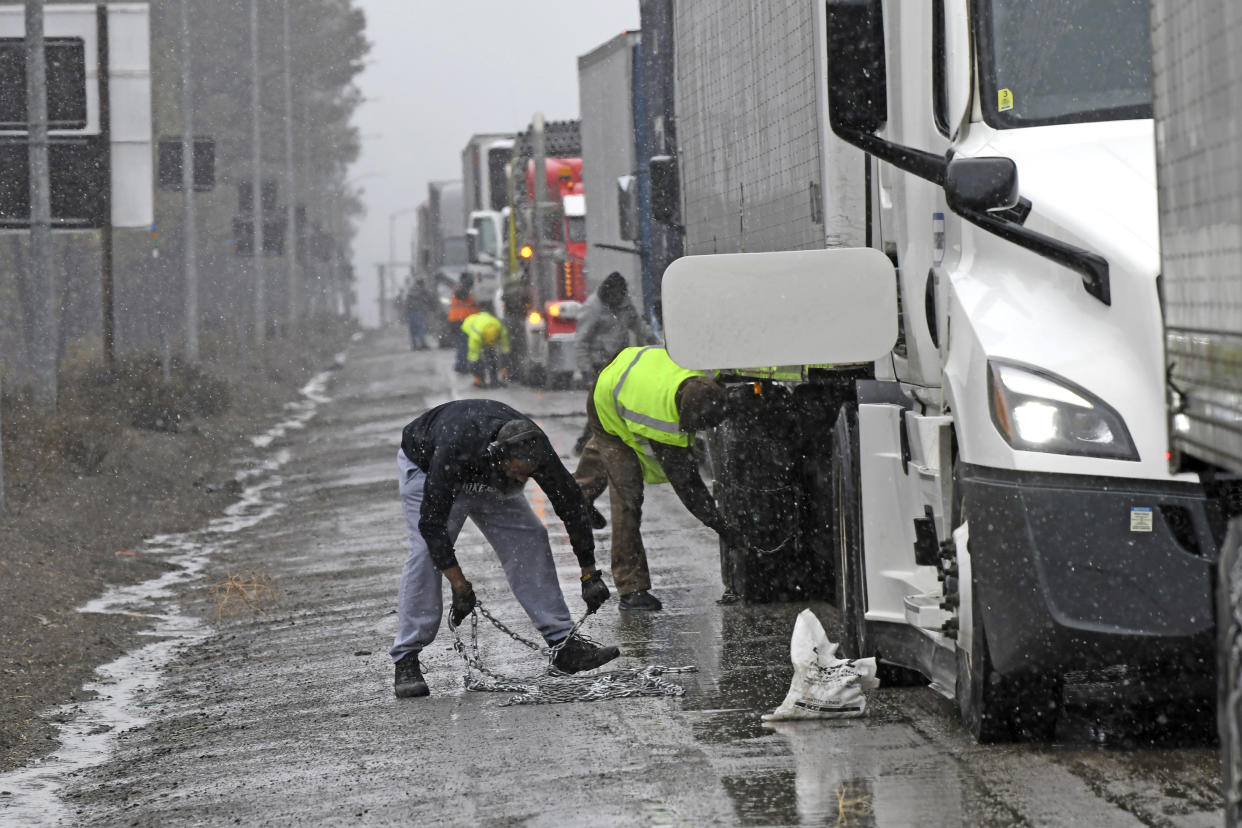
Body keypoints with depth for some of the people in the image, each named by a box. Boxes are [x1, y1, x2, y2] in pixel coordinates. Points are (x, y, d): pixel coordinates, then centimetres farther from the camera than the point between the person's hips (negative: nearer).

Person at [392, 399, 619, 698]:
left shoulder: (534, 450, -31)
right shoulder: (455, 449, -45)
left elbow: (571, 504, -17)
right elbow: (431, 523, -38)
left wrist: (590, 574, -13)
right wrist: (460, 586, -36)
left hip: (487, 478, 5)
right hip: (425, 467, -5)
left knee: (530, 539, -8)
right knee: (426, 553, -22)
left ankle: (564, 643, -5)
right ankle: (406, 660, -19)